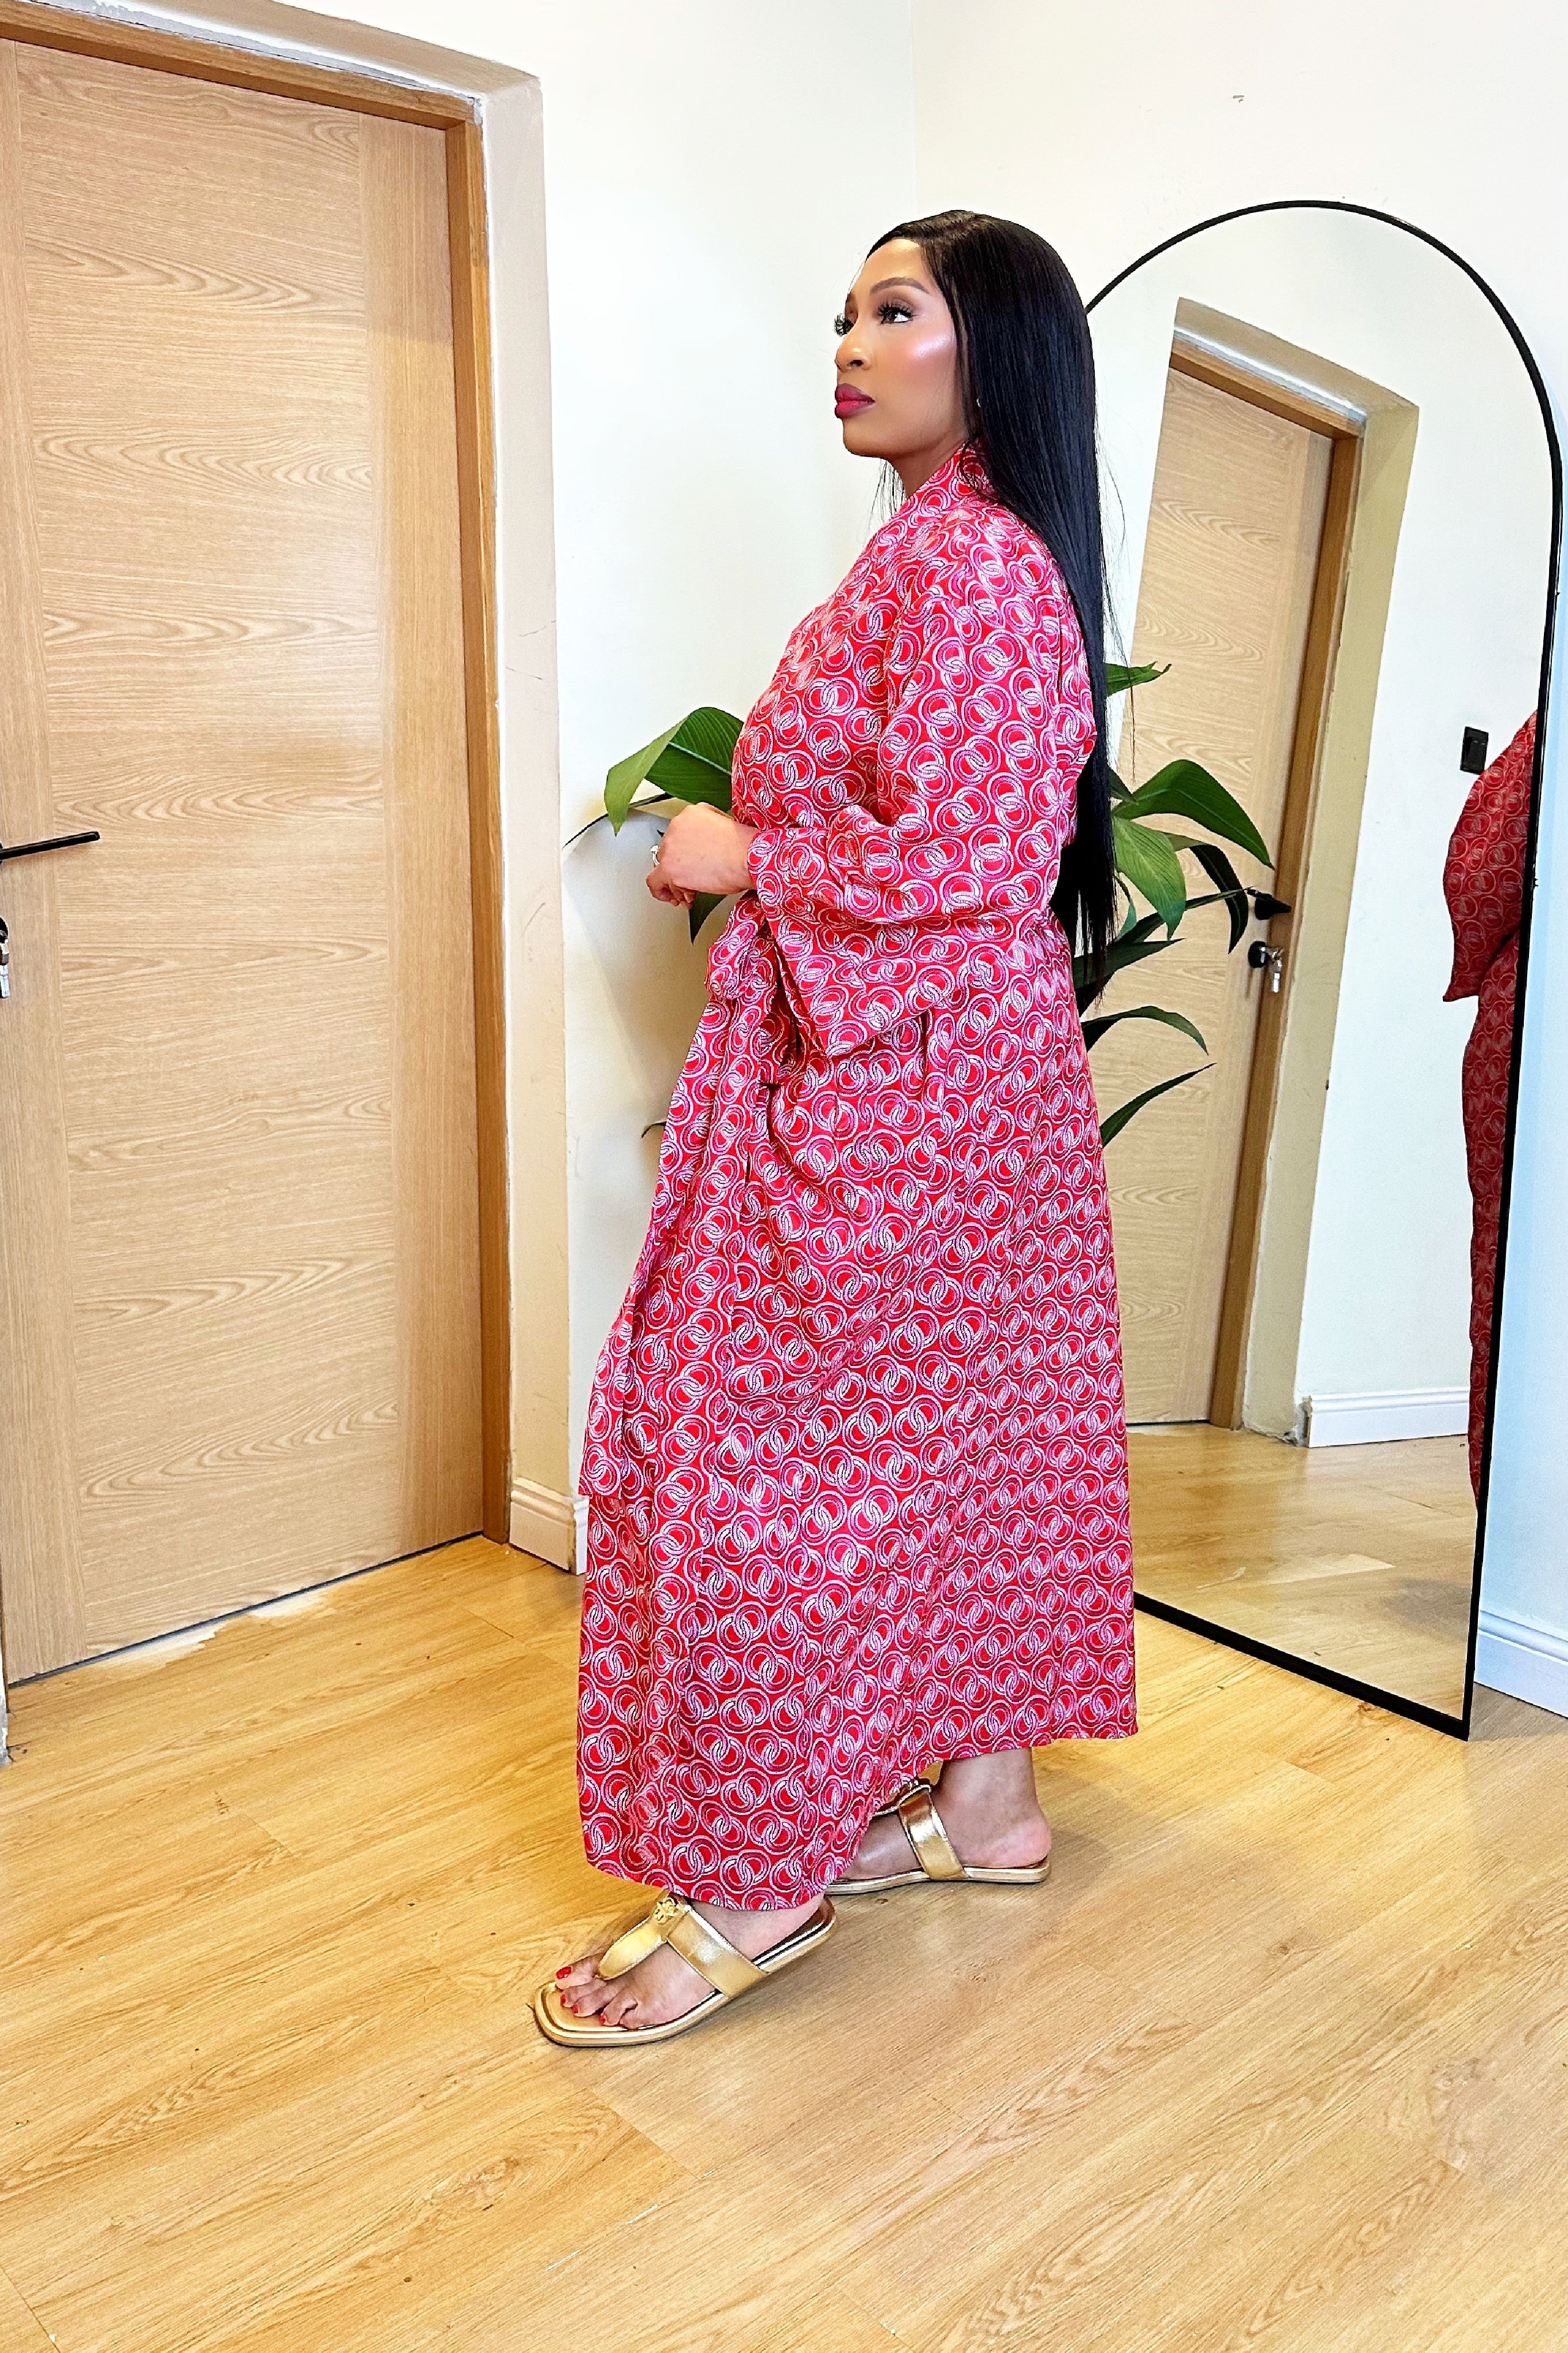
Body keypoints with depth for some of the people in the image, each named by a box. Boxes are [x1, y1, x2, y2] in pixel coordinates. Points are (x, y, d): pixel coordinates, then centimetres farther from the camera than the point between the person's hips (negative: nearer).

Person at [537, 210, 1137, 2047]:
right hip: (961, 1062, 11)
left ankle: (756, 1880, 10)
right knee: (964, 1418, 14)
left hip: (892, 1085, -11)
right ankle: (985, 1796, 29)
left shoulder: (964, 553, -15)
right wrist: (755, 838, 13)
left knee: (760, 1436, -4)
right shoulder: (960, 550, 18)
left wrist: (743, 858, -11)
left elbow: (951, 862, -24)